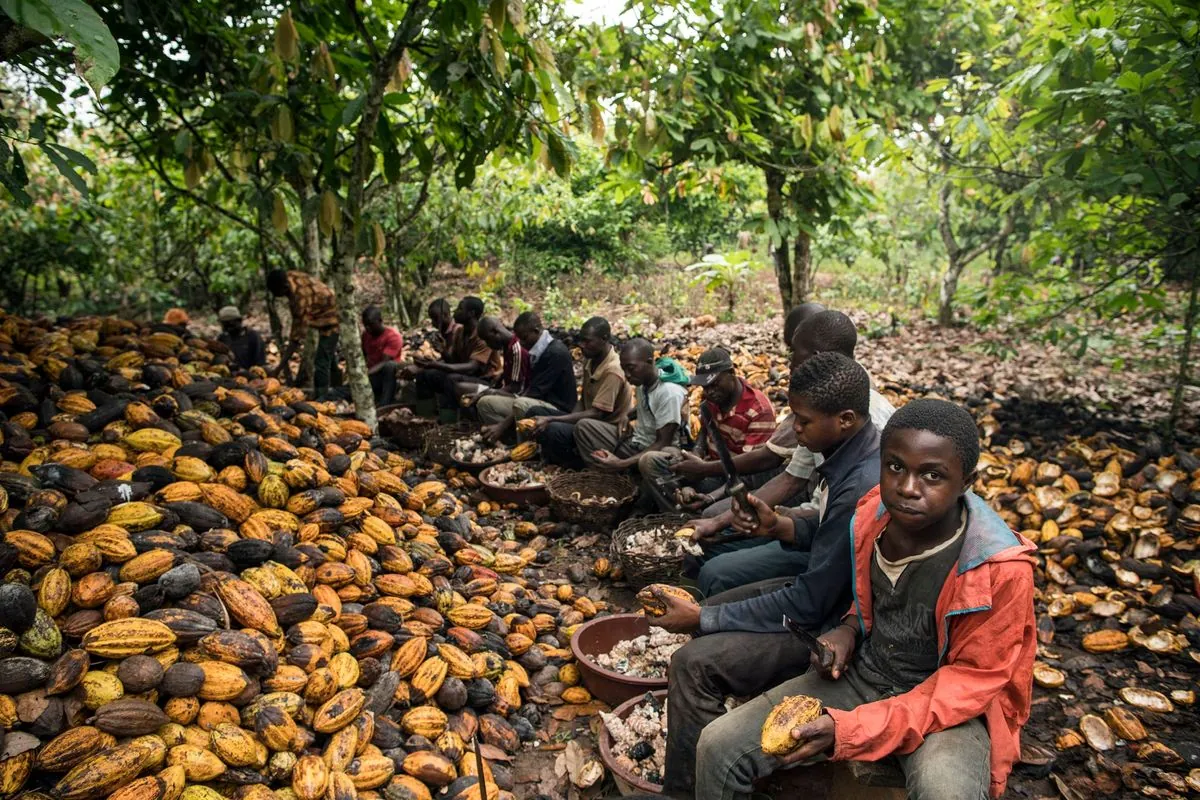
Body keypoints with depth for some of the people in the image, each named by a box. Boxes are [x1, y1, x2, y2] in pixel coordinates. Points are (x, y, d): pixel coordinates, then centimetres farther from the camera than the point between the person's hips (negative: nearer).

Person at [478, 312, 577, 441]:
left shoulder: (556, 353, -18)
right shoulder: (536, 351, 10)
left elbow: (536, 392, -22)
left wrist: (503, 425, -23)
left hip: (558, 409, -9)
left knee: (521, 405, -38)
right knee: (485, 402, -2)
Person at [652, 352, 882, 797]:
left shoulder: (862, 486, -32)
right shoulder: (854, 451, -3)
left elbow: (808, 605, -27)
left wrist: (701, 619, -20)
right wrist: (778, 526, -7)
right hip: (828, 591, 10)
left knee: (693, 663, -18)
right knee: (714, 612, 14)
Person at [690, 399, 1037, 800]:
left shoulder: (1001, 570, -24)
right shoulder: (873, 515, -9)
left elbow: (972, 681, -18)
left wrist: (847, 729, -26)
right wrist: (849, 628, -8)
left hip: (952, 703, -4)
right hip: (862, 672, 4)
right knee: (718, 746, -9)